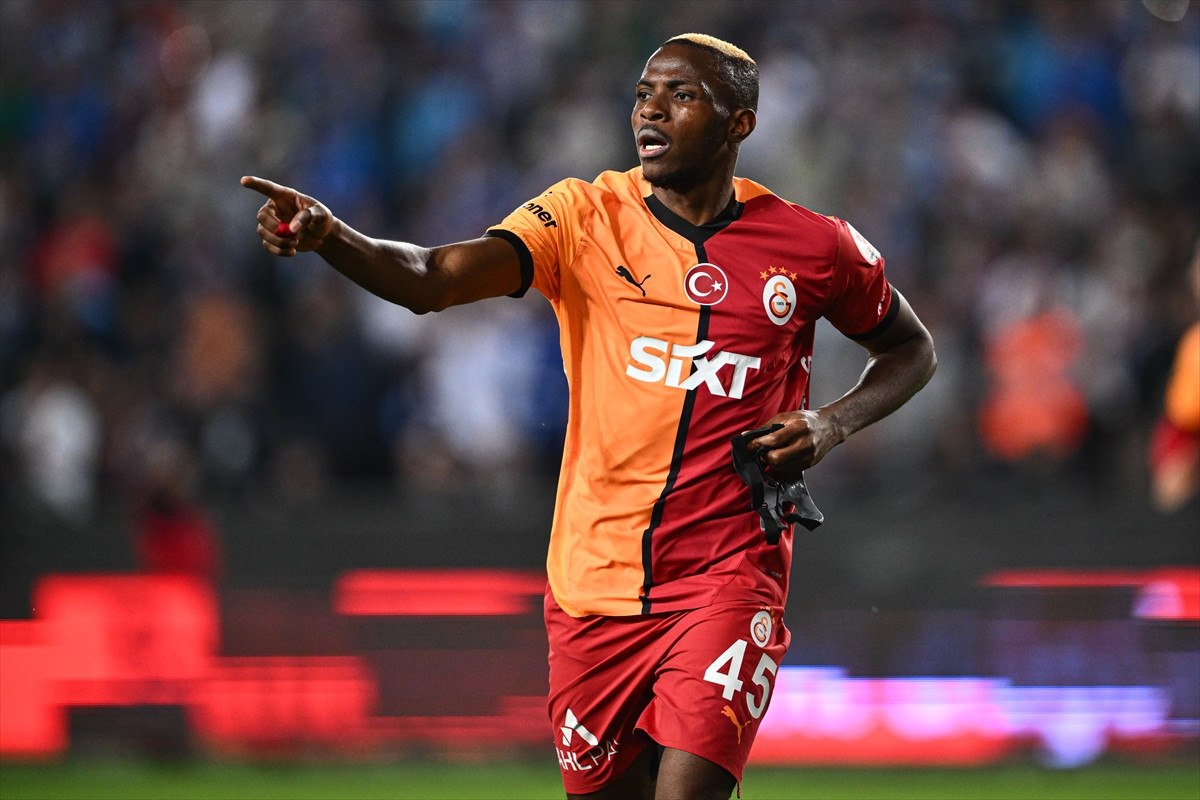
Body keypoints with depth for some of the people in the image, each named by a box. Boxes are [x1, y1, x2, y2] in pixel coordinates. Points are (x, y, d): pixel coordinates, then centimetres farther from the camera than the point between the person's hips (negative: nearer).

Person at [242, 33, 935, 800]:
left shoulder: (811, 247, -1)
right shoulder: (585, 217, -3)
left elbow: (911, 349, 16)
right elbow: (434, 279, -17)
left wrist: (832, 423, -5)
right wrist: (330, 236, -37)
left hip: (726, 575, -2)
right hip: (595, 583, 2)